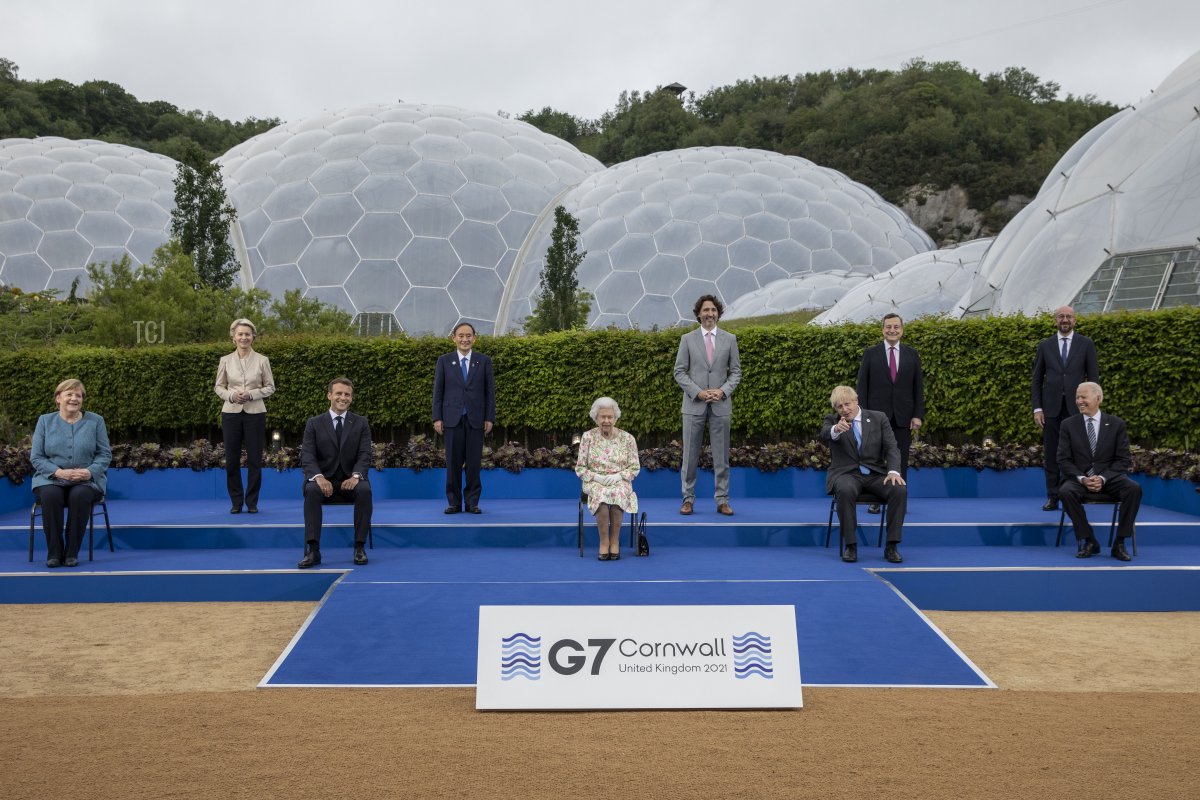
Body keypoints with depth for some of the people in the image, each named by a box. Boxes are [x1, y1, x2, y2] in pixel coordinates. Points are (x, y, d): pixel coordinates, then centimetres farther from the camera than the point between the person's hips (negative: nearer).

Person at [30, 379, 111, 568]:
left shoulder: (95, 421, 7)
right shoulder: (45, 421, 9)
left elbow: (105, 454, 4)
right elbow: (36, 456, 3)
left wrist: (90, 471, -16)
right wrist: (59, 472, -15)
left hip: (87, 481, -1)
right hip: (52, 479, 1)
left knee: (80, 495, -35)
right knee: (50, 495, -34)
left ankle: (72, 552, -24)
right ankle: (54, 552, -24)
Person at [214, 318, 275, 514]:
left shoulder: (262, 360, 0)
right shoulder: (225, 360, 4)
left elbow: (270, 387, 2)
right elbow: (218, 386, 8)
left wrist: (251, 394, -13)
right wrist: (231, 395, -12)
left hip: (255, 413, -1)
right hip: (231, 412, 1)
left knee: (254, 459, 1)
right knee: (231, 459, 4)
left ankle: (252, 502, 13)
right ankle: (236, 502, 15)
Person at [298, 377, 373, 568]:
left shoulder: (361, 423, 8)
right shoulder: (314, 423, 6)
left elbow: (365, 455, -2)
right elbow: (307, 456, -4)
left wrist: (356, 476, -24)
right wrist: (319, 477, -25)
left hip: (350, 480, 0)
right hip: (324, 480, 0)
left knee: (365, 490, -33)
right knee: (312, 490, -34)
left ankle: (360, 547, -26)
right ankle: (312, 550, -34)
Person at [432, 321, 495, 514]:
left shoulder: (484, 361, 6)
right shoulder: (444, 361, 7)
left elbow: (490, 391, 5)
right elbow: (438, 391, 6)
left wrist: (490, 418, -1)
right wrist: (437, 418, -2)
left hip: (476, 419, 0)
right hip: (452, 419, 0)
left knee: (474, 462, 1)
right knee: (453, 462, 1)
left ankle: (472, 502, 9)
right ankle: (454, 502, 9)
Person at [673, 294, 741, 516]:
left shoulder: (729, 339, 7)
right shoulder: (687, 339, 4)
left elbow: (736, 371, 7)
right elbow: (679, 372, 2)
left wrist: (722, 391, -10)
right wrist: (698, 392, -11)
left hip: (720, 404, 1)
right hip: (694, 404, -1)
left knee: (721, 456, 4)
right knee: (690, 455, 2)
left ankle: (722, 500, 10)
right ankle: (688, 499, 10)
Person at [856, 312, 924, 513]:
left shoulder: (911, 354, 7)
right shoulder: (870, 353, 2)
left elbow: (918, 387, 6)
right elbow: (862, 386, 1)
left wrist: (918, 415, -1)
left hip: (903, 417, 1)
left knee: (901, 461, 3)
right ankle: (874, 500, 9)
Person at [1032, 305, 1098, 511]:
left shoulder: (1086, 344, 5)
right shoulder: (1045, 345, 8)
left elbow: (1093, 377, 4)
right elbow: (1037, 379, 8)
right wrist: (1037, 408, 1)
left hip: (1077, 407, -1)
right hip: (1052, 408, 1)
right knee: (1051, 454, 3)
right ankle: (1053, 498, 9)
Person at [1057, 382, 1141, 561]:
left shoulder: (1116, 424, 5)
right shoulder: (1068, 424, 5)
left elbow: (1123, 459, 1)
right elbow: (1063, 460, 1)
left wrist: (1103, 478, -16)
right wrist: (1082, 478, -17)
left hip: (1110, 477, 0)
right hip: (1080, 478, 0)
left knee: (1134, 489, -31)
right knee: (1065, 491, -34)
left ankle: (1120, 543, -19)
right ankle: (1088, 541, -17)